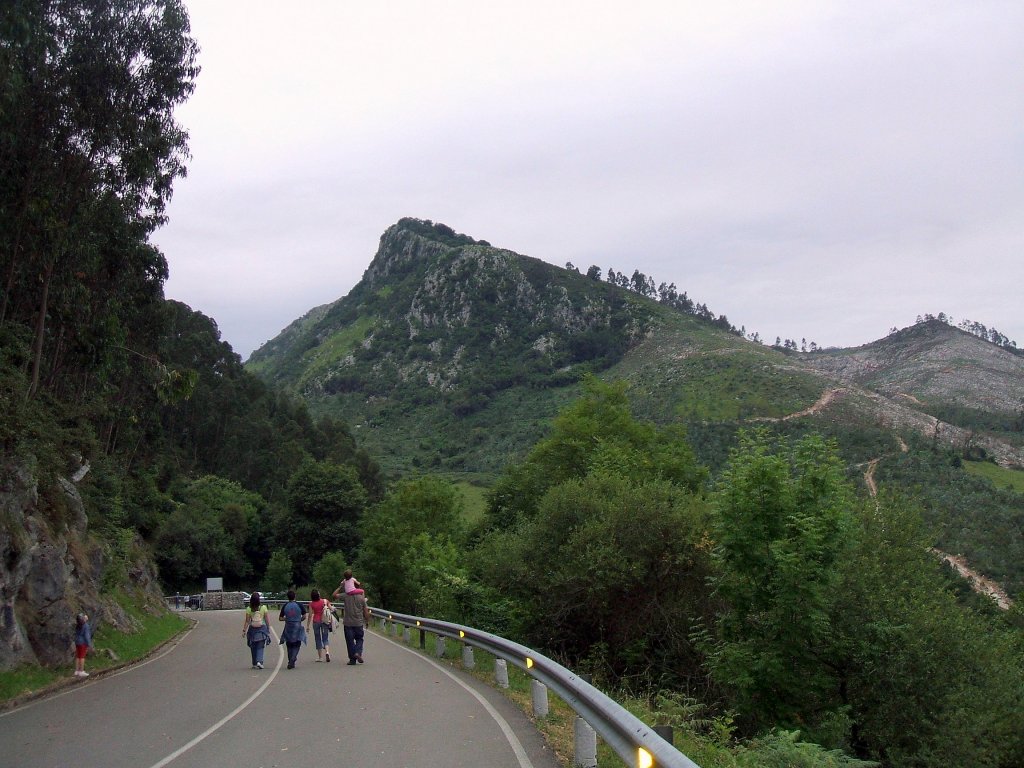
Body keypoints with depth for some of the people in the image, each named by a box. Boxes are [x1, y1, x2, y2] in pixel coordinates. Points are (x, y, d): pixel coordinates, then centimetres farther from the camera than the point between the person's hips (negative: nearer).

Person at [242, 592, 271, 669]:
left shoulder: (249, 609, -6)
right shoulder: (263, 608, -6)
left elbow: (247, 621, -5)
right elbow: (266, 620, 0)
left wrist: (244, 630, 1)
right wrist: (268, 628, 12)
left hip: (252, 629, 1)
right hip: (262, 628, -1)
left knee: (253, 647, 13)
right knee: (260, 647, 3)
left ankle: (255, 664, 18)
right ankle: (259, 661, -16)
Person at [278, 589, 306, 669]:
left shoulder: (285, 606, -2)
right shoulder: (299, 605, -5)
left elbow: (280, 618, -1)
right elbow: (304, 616, -5)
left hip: (288, 628, 2)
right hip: (297, 627, -2)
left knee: (289, 646, 14)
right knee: (296, 646, 5)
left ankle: (291, 662, 16)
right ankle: (292, 660, -14)